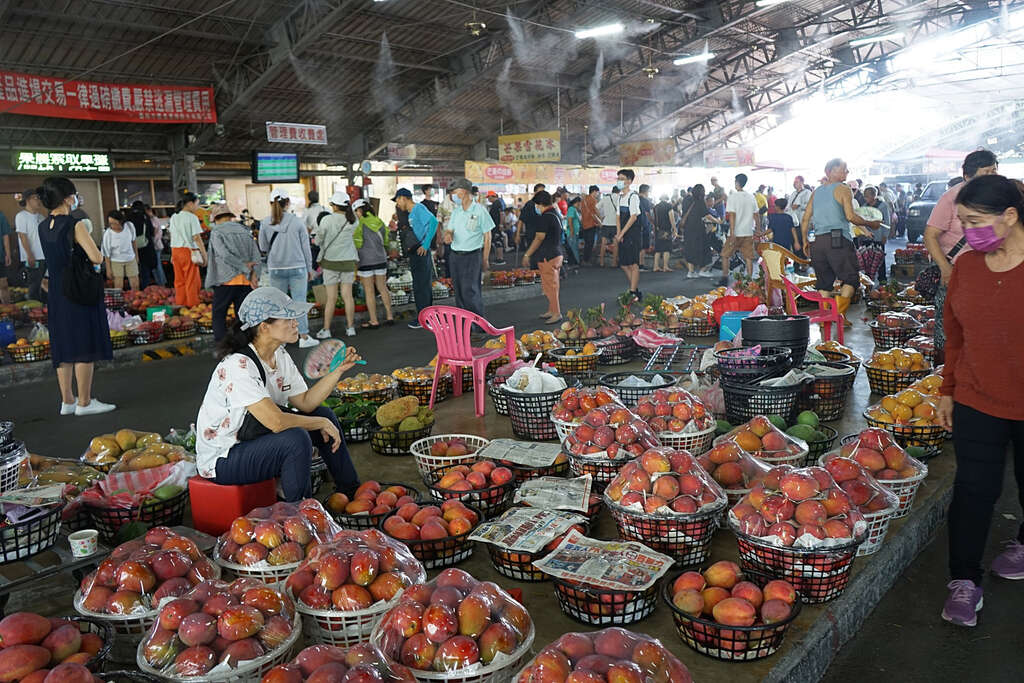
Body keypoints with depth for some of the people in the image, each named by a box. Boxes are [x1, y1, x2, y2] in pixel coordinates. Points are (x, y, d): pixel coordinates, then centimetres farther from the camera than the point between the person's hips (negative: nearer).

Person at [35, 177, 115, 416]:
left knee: (64, 348, 14)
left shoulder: (42, 227, 7)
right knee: (85, 347, 1)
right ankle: (84, 403, 6)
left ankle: (67, 401, 21)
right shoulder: (75, 225, -15)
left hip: (57, 295, 7)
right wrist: (96, 260, 0)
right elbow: (96, 257, -21)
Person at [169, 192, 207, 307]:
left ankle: (180, 304, 17)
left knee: (179, 280, 12)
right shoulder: (192, 217, -10)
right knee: (192, 281, 1)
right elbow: (197, 238, -13)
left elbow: (172, 236, 13)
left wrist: (172, 254, 18)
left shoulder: (174, 217, 10)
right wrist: (204, 254, -11)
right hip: (189, 250, -6)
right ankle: (192, 305, 4)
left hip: (176, 250, 6)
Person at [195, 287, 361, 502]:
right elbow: (276, 422, -33)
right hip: (221, 460, -9)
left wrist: (339, 370, -7)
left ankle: (351, 492, 18)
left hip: (254, 438, 10)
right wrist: (322, 424, -21)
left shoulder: (280, 356, 0)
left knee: (324, 414, 4)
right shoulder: (238, 366, -29)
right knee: (296, 439, -30)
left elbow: (306, 402, 2)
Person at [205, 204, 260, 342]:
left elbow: (225, 255, -16)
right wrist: (254, 274, -8)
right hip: (246, 280, 4)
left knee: (219, 314, 8)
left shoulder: (216, 232, -2)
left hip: (226, 280, -4)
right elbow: (256, 255, 1)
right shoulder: (245, 230, 11)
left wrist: (245, 267, -10)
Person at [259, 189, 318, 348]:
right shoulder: (297, 222, -5)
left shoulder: (265, 223, -1)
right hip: (297, 267, -2)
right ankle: (304, 337, 3)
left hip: (276, 268, 2)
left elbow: (263, 248, 7)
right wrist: (309, 268, 10)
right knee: (299, 301, 2)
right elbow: (306, 247, 1)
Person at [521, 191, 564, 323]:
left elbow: (539, 238, -19)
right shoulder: (556, 214, 12)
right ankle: (551, 311, 25)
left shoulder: (546, 217, -18)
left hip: (548, 257, -10)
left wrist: (527, 254, -13)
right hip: (557, 254, 10)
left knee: (550, 285, -2)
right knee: (552, 285, 17)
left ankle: (556, 313, 3)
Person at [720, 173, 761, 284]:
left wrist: (732, 233, -16)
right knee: (749, 257, 7)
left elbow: (732, 215, -15)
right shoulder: (751, 197, 6)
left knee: (725, 255, 10)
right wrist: (758, 231, 17)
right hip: (748, 233, 4)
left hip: (736, 233, -4)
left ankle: (725, 278, 10)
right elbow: (756, 215, 8)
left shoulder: (733, 197, -10)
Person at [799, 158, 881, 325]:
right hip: (838, 240, -6)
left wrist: (804, 241, 20)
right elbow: (850, 216, -12)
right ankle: (840, 314, -11)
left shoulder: (816, 191, 17)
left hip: (817, 241, 6)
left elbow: (806, 218, 15)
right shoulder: (843, 189, -2)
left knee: (824, 281, 12)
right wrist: (869, 224, 2)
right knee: (850, 279, 1)